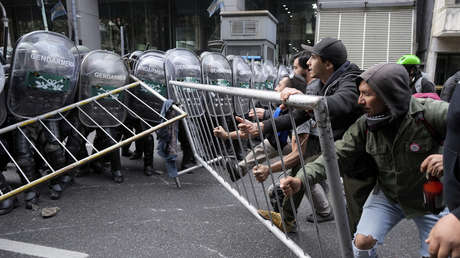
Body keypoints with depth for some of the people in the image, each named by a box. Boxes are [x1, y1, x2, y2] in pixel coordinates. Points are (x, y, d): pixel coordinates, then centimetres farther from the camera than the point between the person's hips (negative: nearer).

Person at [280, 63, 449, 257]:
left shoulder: (428, 112, -27)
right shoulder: (364, 125, -15)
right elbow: (338, 155, -17)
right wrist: (301, 179, -31)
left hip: (430, 200, -2)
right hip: (387, 196, 2)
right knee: (362, 242, -7)